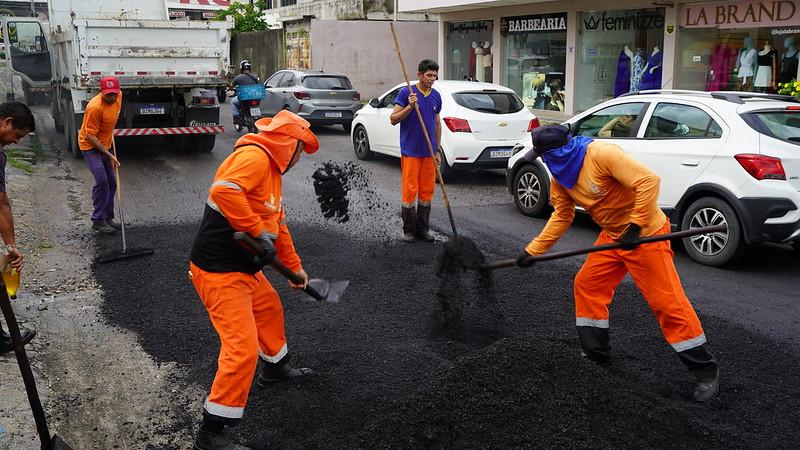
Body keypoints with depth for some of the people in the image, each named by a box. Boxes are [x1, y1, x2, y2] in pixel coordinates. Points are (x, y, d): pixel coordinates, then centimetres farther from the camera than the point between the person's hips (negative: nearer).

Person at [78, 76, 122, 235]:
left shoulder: (118, 96, -9)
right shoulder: (95, 107, -31)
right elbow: (90, 136, -25)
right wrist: (109, 154, -26)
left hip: (105, 144, 8)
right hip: (90, 146, -8)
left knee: (112, 182, 9)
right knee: (102, 180, -19)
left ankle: (108, 217, 21)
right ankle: (98, 220, -10)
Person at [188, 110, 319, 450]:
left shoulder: (272, 168, 16)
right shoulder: (254, 156, -17)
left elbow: (278, 223, 26)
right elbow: (223, 191, -36)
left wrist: (294, 266, 32)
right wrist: (259, 232, -28)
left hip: (244, 267, 11)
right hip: (219, 271, -11)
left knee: (270, 308, 30)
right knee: (243, 348, -12)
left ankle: (275, 367, 55)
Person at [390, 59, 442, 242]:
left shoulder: (436, 96, 11)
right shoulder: (406, 93, -5)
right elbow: (393, 119, -6)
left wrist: (437, 151, 16)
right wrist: (409, 107, -22)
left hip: (429, 152, 5)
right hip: (410, 151, -5)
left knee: (427, 192, 7)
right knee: (410, 190, -4)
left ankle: (423, 229, 17)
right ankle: (409, 230, 7)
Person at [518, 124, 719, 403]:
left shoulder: (602, 154, -26)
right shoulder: (560, 176, 1)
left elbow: (648, 180, -30)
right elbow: (561, 216, 10)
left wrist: (635, 227, -29)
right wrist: (533, 250, 7)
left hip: (645, 235, -9)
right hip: (612, 235, 9)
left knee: (667, 302, -8)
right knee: (586, 286, 10)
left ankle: (705, 371, 5)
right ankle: (596, 353, 26)